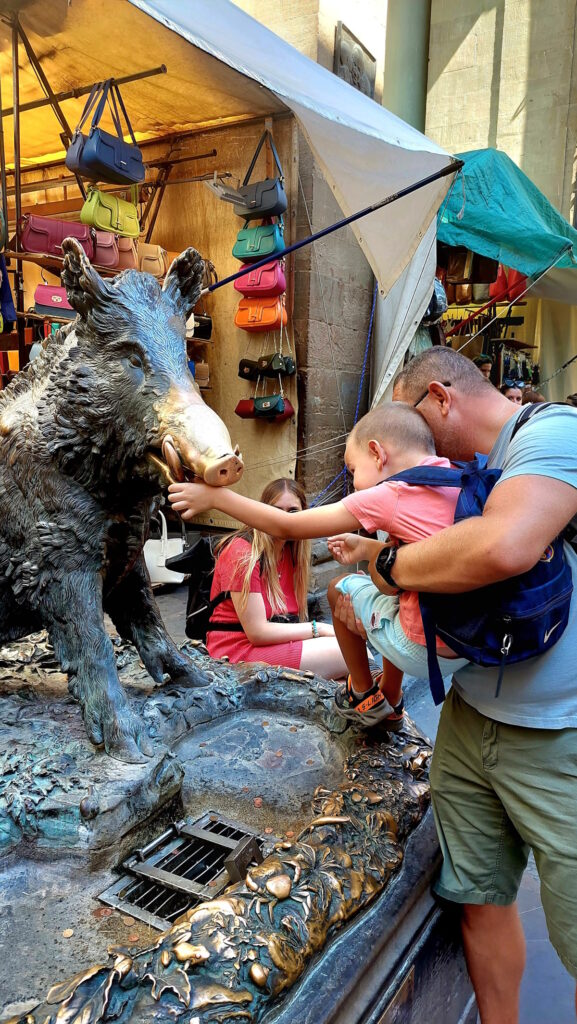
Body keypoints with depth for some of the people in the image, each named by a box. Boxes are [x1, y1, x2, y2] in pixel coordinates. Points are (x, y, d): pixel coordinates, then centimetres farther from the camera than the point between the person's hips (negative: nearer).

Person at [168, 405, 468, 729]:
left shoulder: (387, 498, -13)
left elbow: (285, 526, -8)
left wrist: (216, 496, 0)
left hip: (423, 651, -7)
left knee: (341, 589, 15)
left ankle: (365, 696, 30)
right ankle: (391, 704, 38)